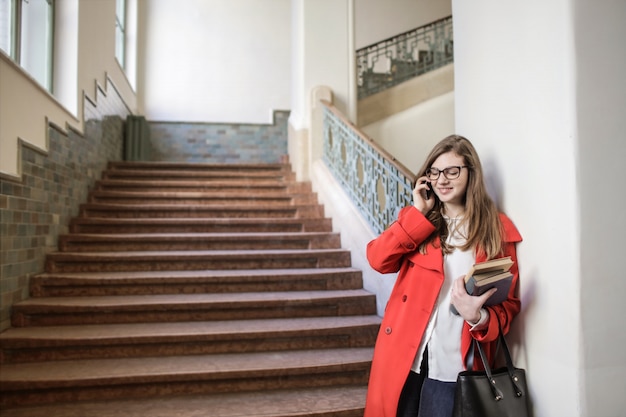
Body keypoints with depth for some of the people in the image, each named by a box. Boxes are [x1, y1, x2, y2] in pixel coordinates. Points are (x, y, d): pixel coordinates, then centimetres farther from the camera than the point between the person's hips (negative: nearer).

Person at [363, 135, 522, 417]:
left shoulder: (497, 229, 0)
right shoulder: (418, 220, 7)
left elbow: (508, 302, 1)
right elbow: (378, 260, -9)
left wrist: (479, 317, -20)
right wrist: (418, 212, -9)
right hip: (402, 353, 2)